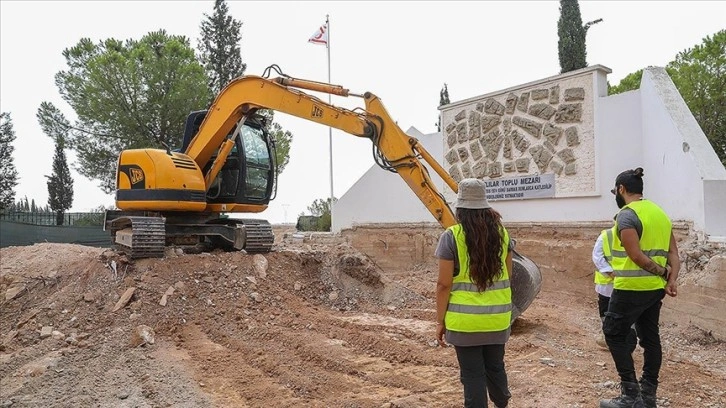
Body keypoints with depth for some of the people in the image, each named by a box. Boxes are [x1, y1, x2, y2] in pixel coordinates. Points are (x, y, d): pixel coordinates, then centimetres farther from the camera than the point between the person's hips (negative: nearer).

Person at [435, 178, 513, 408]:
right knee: (495, 367, 22)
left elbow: (444, 284, -12)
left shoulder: (452, 236, -12)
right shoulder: (501, 232, 2)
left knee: (472, 374, 7)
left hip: (465, 318, -4)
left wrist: (440, 321, -3)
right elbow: (507, 274, 12)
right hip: (497, 316, 5)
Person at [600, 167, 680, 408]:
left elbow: (637, 256, -21)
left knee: (614, 334, 2)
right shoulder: (660, 212, 12)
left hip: (632, 288, -8)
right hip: (656, 288, 8)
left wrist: (664, 272, -9)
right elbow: (673, 252, 8)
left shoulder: (627, 215, -14)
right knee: (650, 337, 13)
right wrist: (672, 279, -2)